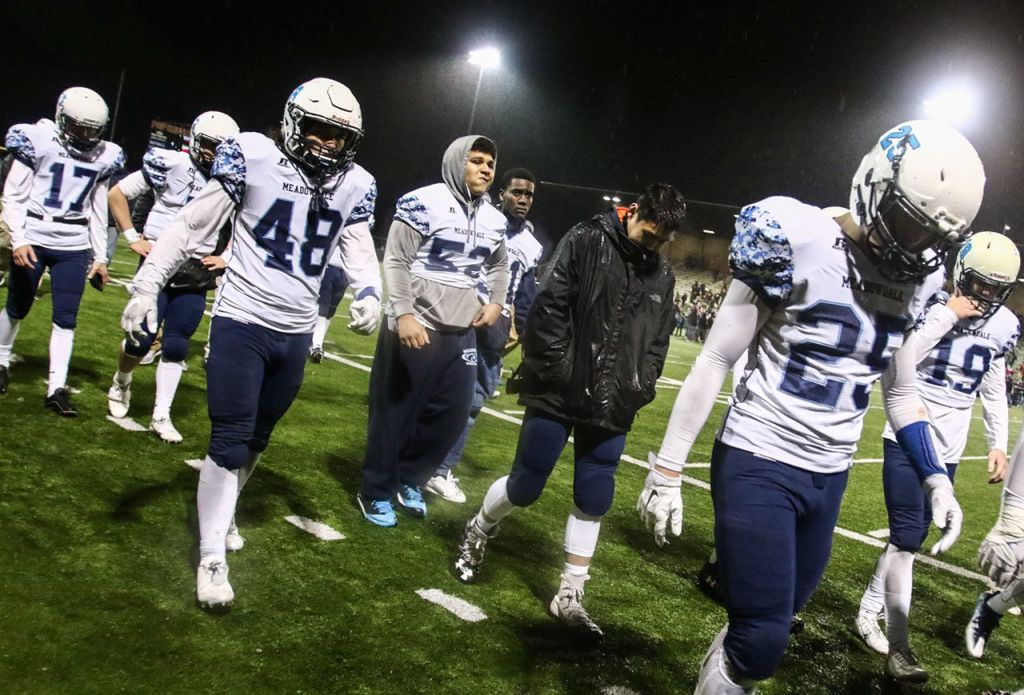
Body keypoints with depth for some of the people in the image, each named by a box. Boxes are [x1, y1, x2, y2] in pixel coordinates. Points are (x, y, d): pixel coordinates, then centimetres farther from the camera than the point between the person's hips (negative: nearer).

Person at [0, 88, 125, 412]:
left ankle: (57, 388, 4)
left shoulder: (103, 157, 4)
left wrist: (100, 256, 10)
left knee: (66, 317, -1)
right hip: (33, 239, -2)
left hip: (74, 246, 2)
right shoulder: (39, 141, -8)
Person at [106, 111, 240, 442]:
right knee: (140, 340, 0)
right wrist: (132, 237, -5)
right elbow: (117, 193, 0)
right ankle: (120, 385, 31)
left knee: (176, 346, 3)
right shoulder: (170, 164, -7)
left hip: (196, 276, 3)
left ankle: (161, 416, 12)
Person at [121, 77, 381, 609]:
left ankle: (222, 513, 41)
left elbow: (361, 250, 9)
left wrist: (369, 292, -12)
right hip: (241, 322, -4)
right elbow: (192, 226, -6)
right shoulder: (254, 158, -9)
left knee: (254, 440, 18)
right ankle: (211, 558, 9)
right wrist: (147, 284, -8)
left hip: (295, 334, 4)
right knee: (229, 442, -3)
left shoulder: (353, 186, 3)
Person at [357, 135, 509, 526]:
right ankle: (376, 493, 20)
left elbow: (499, 266, 26)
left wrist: (496, 303, 10)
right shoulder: (424, 204, -10)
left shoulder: (493, 219, 10)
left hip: (463, 332, 7)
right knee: (395, 412, 3)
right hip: (416, 328, -6)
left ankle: (409, 480, 29)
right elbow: (396, 262, -13)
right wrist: (404, 314, -21)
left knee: (452, 414, 8)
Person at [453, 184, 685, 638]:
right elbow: (549, 307, -12)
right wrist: (555, 369, -15)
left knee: (594, 499, 6)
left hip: (612, 408, 5)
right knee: (525, 486, 3)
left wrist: (638, 390, 3)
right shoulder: (586, 241, -6)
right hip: (558, 395, -4)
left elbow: (657, 343, 15)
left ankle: (569, 596, 20)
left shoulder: (662, 277, 10)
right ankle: (479, 531, 35)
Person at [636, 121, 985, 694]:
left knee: (780, 617, 17)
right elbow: (715, 362, -12)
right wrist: (667, 470, -12)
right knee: (763, 638, -7)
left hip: (830, 475, 6)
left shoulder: (914, 281, 3)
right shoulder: (803, 244, -17)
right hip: (759, 462, -6)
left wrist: (936, 477, 8)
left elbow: (902, 391, 17)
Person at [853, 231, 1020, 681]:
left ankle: (869, 613, 29)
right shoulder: (929, 304, -11)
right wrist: (949, 315, -22)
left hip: (948, 448, 5)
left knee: (910, 536, 12)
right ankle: (899, 647, -2)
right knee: (906, 538, -9)